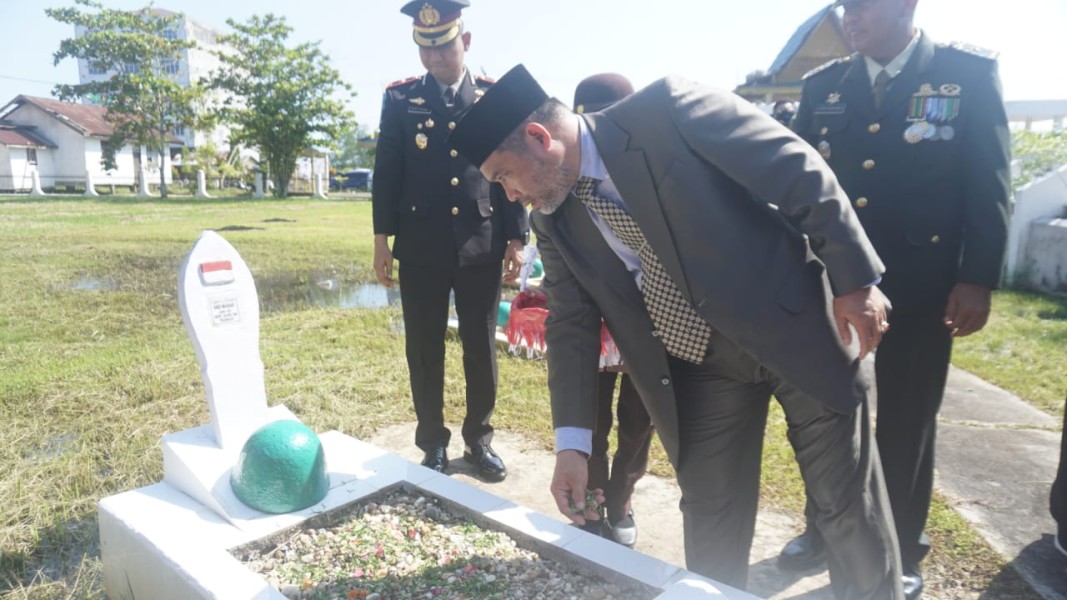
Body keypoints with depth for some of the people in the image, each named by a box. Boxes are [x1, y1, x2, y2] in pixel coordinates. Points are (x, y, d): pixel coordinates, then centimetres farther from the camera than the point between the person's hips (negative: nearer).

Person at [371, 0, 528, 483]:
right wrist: (382, 238, 1)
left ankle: (479, 439, 25)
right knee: (425, 349, 7)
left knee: (482, 347, 7)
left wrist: (516, 239, 0)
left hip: (481, 246, 0)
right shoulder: (400, 99, 6)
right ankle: (433, 443, 23)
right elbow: (386, 172, 5)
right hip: (420, 247, 1)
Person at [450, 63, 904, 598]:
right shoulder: (555, 222, -1)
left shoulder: (668, 111, -18)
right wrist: (572, 440, -5)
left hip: (795, 324, -3)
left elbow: (798, 169, -15)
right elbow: (571, 325, 1)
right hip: (697, 366, 4)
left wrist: (855, 279, -14)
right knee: (710, 515, 12)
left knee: (849, 503, 11)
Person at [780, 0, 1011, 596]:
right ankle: (826, 528, 37)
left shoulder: (970, 72, 0)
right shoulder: (823, 85, 7)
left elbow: (989, 185, -3)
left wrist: (978, 279, -9)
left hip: (918, 291, -3)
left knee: (906, 428, 11)